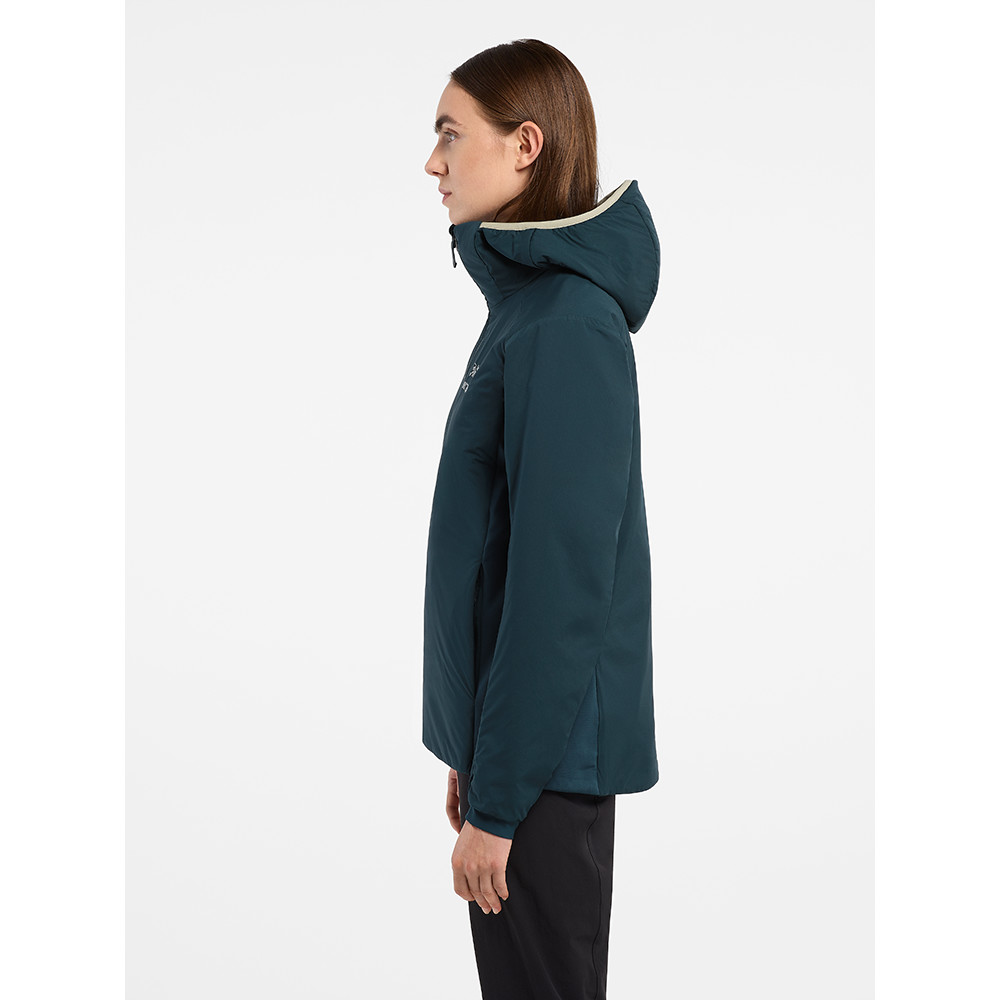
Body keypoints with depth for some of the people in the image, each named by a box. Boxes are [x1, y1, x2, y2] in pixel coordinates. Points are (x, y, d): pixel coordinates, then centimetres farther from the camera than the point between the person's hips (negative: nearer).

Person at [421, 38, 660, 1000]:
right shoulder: (529, 298, 10)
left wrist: (497, 801, -18)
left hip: (546, 756, -9)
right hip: (515, 730, 9)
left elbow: (560, 581, -22)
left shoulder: (566, 325, -19)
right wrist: (472, 755, 16)